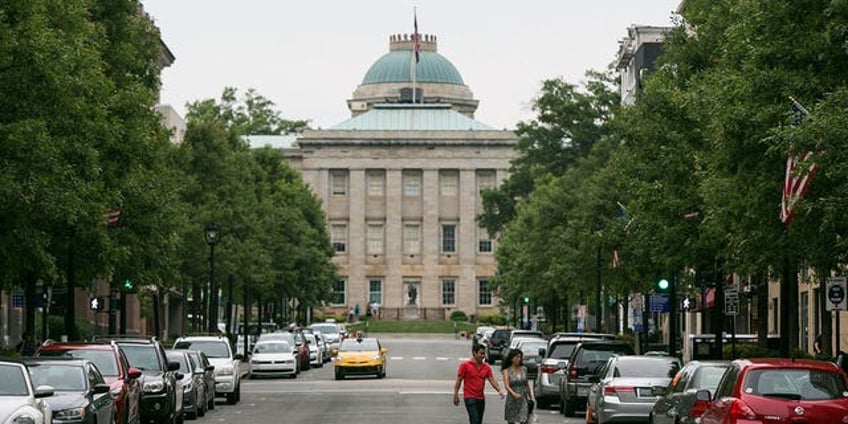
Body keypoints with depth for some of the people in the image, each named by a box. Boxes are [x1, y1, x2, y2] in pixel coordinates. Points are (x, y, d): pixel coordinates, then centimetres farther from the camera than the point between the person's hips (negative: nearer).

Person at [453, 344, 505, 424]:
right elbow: (458, 381, -3)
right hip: (470, 398, -6)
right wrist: (456, 395, -6)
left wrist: (499, 390, -18)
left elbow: (492, 380, 0)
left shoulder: (486, 367, 7)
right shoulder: (465, 365, -5)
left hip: (481, 398, 6)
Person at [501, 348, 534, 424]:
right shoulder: (507, 371, -5)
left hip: (523, 400, 2)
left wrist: (530, 397, 21)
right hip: (512, 400, -2)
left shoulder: (524, 369, 5)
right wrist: (514, 394, -33)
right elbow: (506, 386, -15)